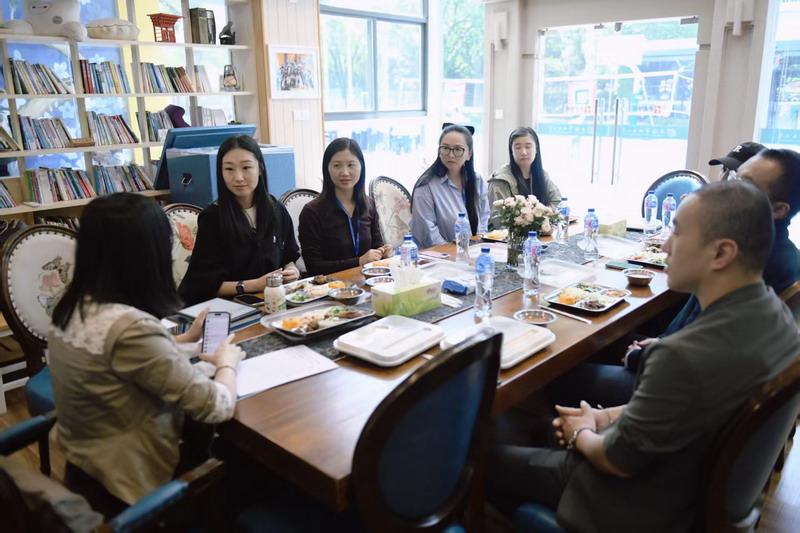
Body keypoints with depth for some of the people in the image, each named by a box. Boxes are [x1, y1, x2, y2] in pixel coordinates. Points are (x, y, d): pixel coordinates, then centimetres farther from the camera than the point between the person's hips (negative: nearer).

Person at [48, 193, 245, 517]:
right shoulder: (131, 327, -32)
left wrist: (185, 339, 15)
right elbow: (216, 408, -24)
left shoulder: (73, 308, -4)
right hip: (129, 487, -8)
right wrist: (227, 362, -6)